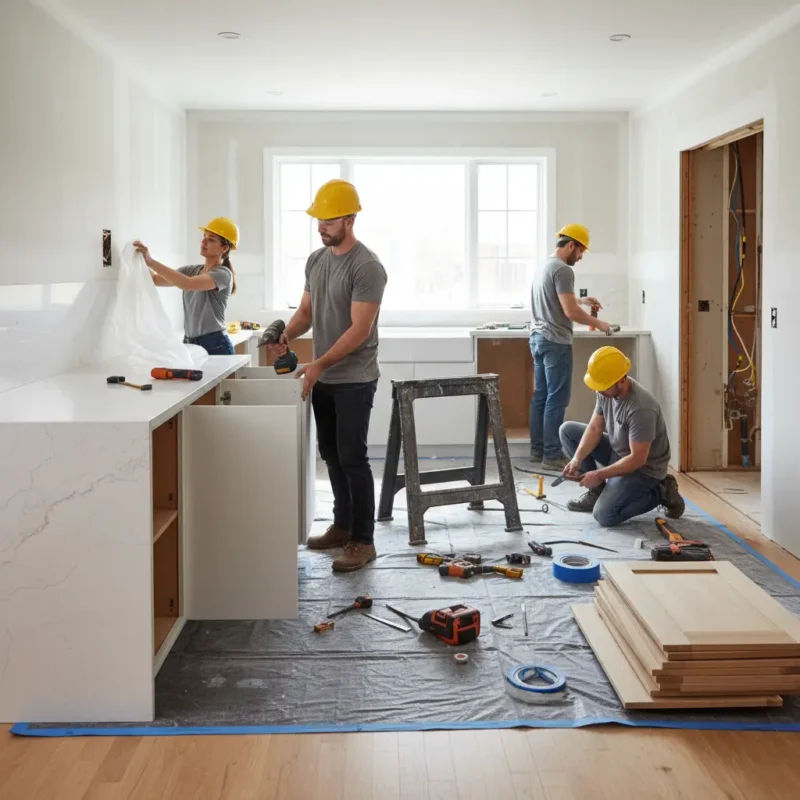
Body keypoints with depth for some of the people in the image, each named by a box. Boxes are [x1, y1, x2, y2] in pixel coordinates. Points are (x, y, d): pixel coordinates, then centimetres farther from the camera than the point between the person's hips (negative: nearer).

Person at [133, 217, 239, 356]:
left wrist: (151, 261, -30)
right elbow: (155, 279, 8)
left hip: (215, 346, -6)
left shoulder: (223, 274, -10)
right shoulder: (191, 271, 14)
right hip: (190, 345, 6)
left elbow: (187, 284, -27)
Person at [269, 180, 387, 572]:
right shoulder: (315, 260, 9)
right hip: (323, 378, 8)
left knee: (352, 458, -7)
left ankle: (363, 541, 1)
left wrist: (319, 364, -25)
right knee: (331, 455, 14)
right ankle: (342, 526, 27)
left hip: (354, 380, -8)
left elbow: (359, 330, -21)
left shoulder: (366, 267, -17)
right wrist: (286, 335, -5)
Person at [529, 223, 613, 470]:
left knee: (541, 396, 12)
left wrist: (581, 300, 24)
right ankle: (552, 455, -3)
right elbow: (570, 312, -19)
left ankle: (538, 450, 16)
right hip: (555, 342, -10)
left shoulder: (544, 266, 15)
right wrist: (598, 323, -6)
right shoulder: (563, 270, -15)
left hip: (538, 338, 10)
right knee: (556, 400, -6)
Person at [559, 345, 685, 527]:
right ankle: (596, 491, 7)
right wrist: (577, 459, -17)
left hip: (643, 468, -8)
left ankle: (660, 493, 1)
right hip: (616, 451, 8)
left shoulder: (641, 408, -34)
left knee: (604, 515, -21)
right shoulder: (607, 390, -9)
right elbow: (595, 428, -2)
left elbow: (637, 459, -31)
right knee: (567, 430, 0)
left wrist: (599, 475, -25)